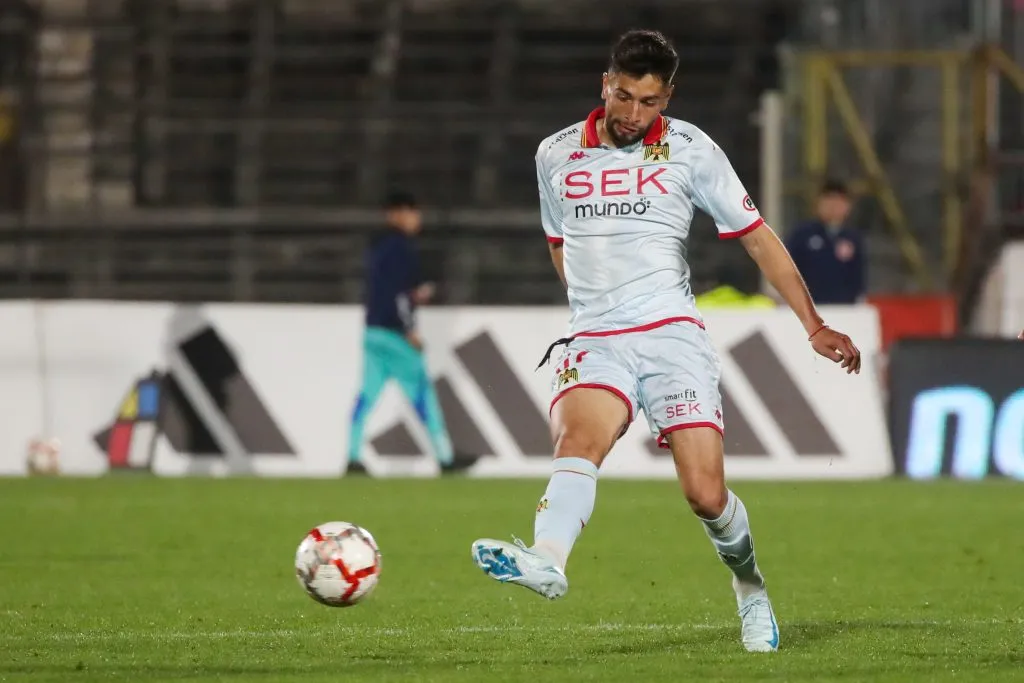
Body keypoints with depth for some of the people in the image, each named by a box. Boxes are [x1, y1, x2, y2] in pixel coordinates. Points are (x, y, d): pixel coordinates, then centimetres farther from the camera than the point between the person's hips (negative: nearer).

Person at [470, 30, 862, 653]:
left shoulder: (690, 151, 3)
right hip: (594, 343, 1)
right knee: (578, 438, -30)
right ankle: (546, 561, -56)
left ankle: (749, 584, 21)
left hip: (673, 336, -1)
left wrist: (815, 327, 5)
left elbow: (757, 236, 7)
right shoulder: (557, 155, 10)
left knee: (706, 492, -10)